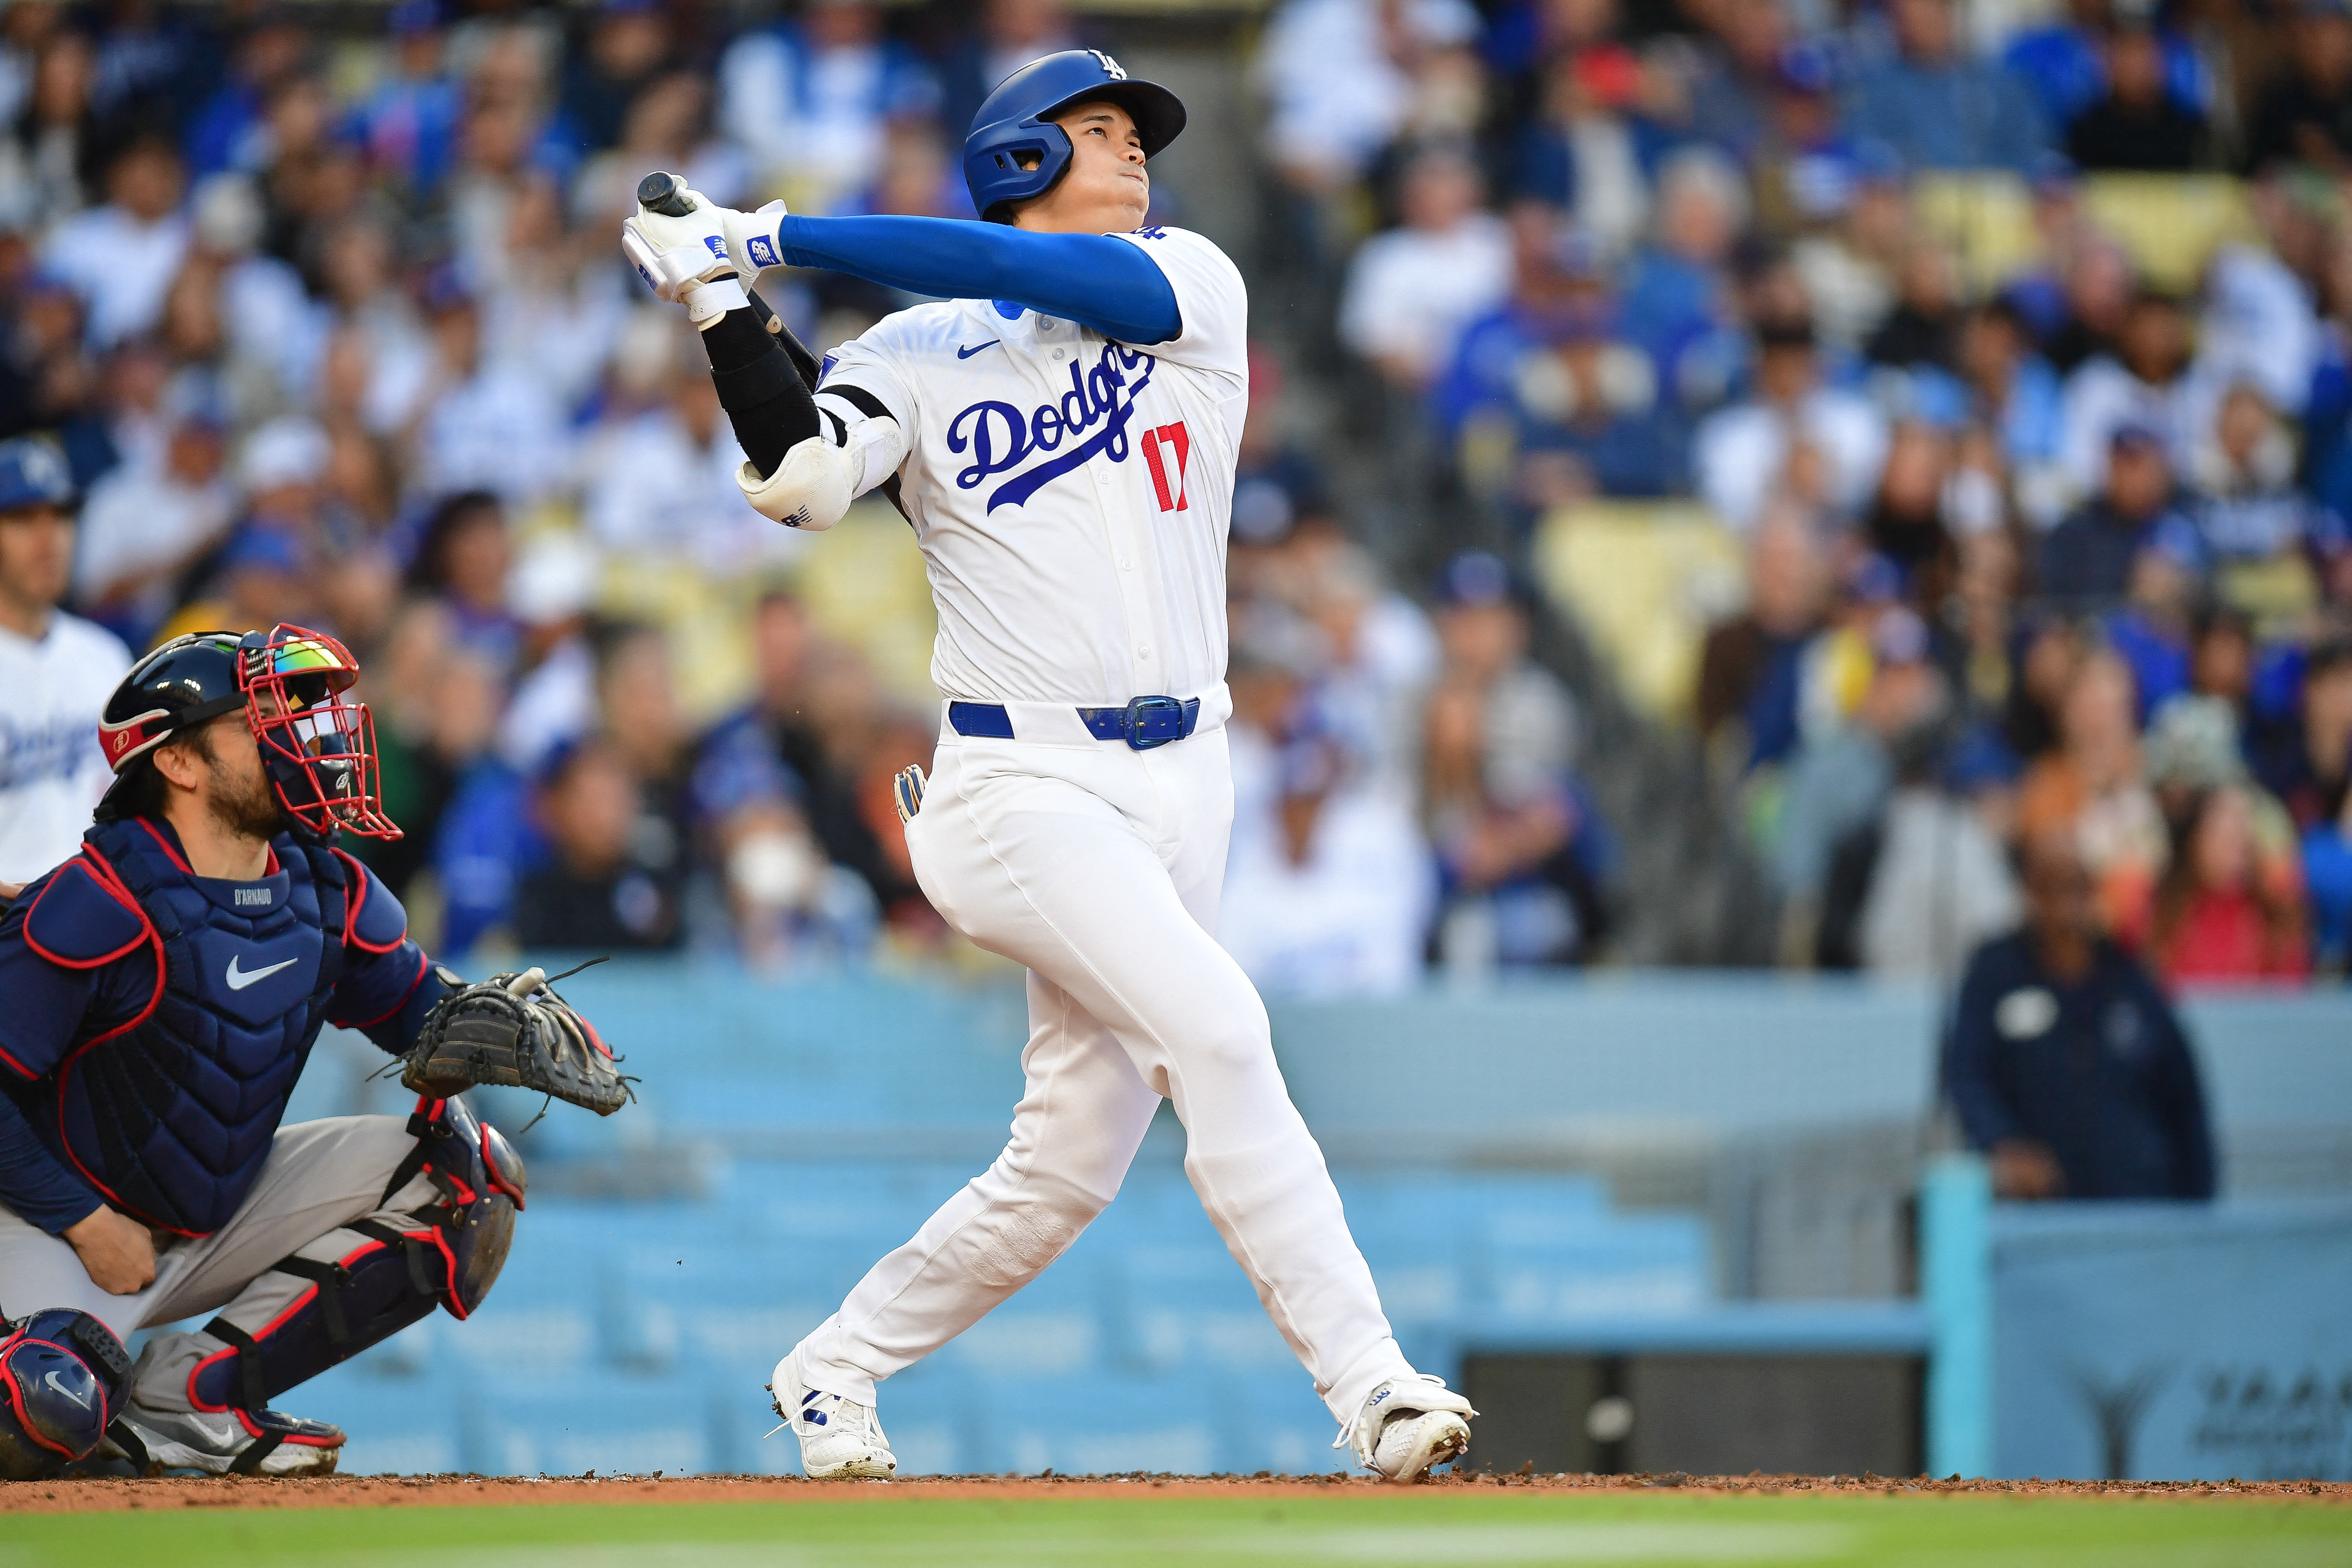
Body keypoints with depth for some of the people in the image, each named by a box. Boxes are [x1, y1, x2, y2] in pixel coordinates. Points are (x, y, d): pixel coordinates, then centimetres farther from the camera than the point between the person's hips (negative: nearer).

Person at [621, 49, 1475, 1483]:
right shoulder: (918, 352, 3)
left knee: (1073, 1159, 5)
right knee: (1215, 1030, -23)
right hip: (1022, 781, -4)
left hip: (1183, 778, 4)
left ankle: (837, 1367, 24)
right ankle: (1369, 1385, -23)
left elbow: (1042, 278, -10)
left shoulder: (1190, 288, 8)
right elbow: (797, 477, -14)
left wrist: (782, 235, -9)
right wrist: (724, 302, -19)